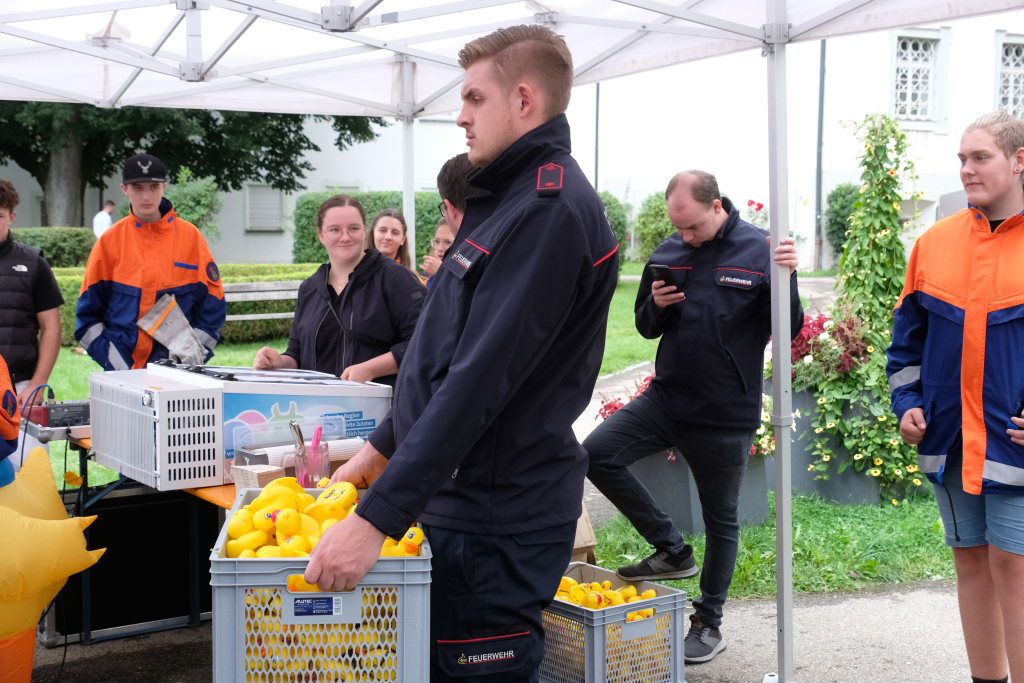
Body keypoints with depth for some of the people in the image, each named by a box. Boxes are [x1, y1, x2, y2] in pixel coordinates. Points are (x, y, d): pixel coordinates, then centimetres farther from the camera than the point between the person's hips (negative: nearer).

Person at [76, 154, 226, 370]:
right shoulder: (111, 240, 2)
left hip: (177, 369, 0)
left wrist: (193, 351, -7)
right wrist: (113, 361, -6)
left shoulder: (190, 236, 1)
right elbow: (89, 310, 4)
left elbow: (212, 306, 3)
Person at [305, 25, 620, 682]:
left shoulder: (551, 210, -18)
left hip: (496, 523, -10)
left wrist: (376, 518, -26)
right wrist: (381, 450, 21)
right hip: (455, 498, 10)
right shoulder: (509, 197, 15)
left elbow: (479, 380, -26)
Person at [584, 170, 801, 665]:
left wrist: (785, 280, -27)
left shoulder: (759, 251, -10)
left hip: (726, 415, -4)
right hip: (666, 398, 4)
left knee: (721, 519, 8)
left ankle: (708, 623, 27)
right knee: (597, 454, -11)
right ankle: (671, 549, 6)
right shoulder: (668, 253, 3)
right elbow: (646, 327, 14)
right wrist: (657, 306, -9)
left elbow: (788, 330, -9)